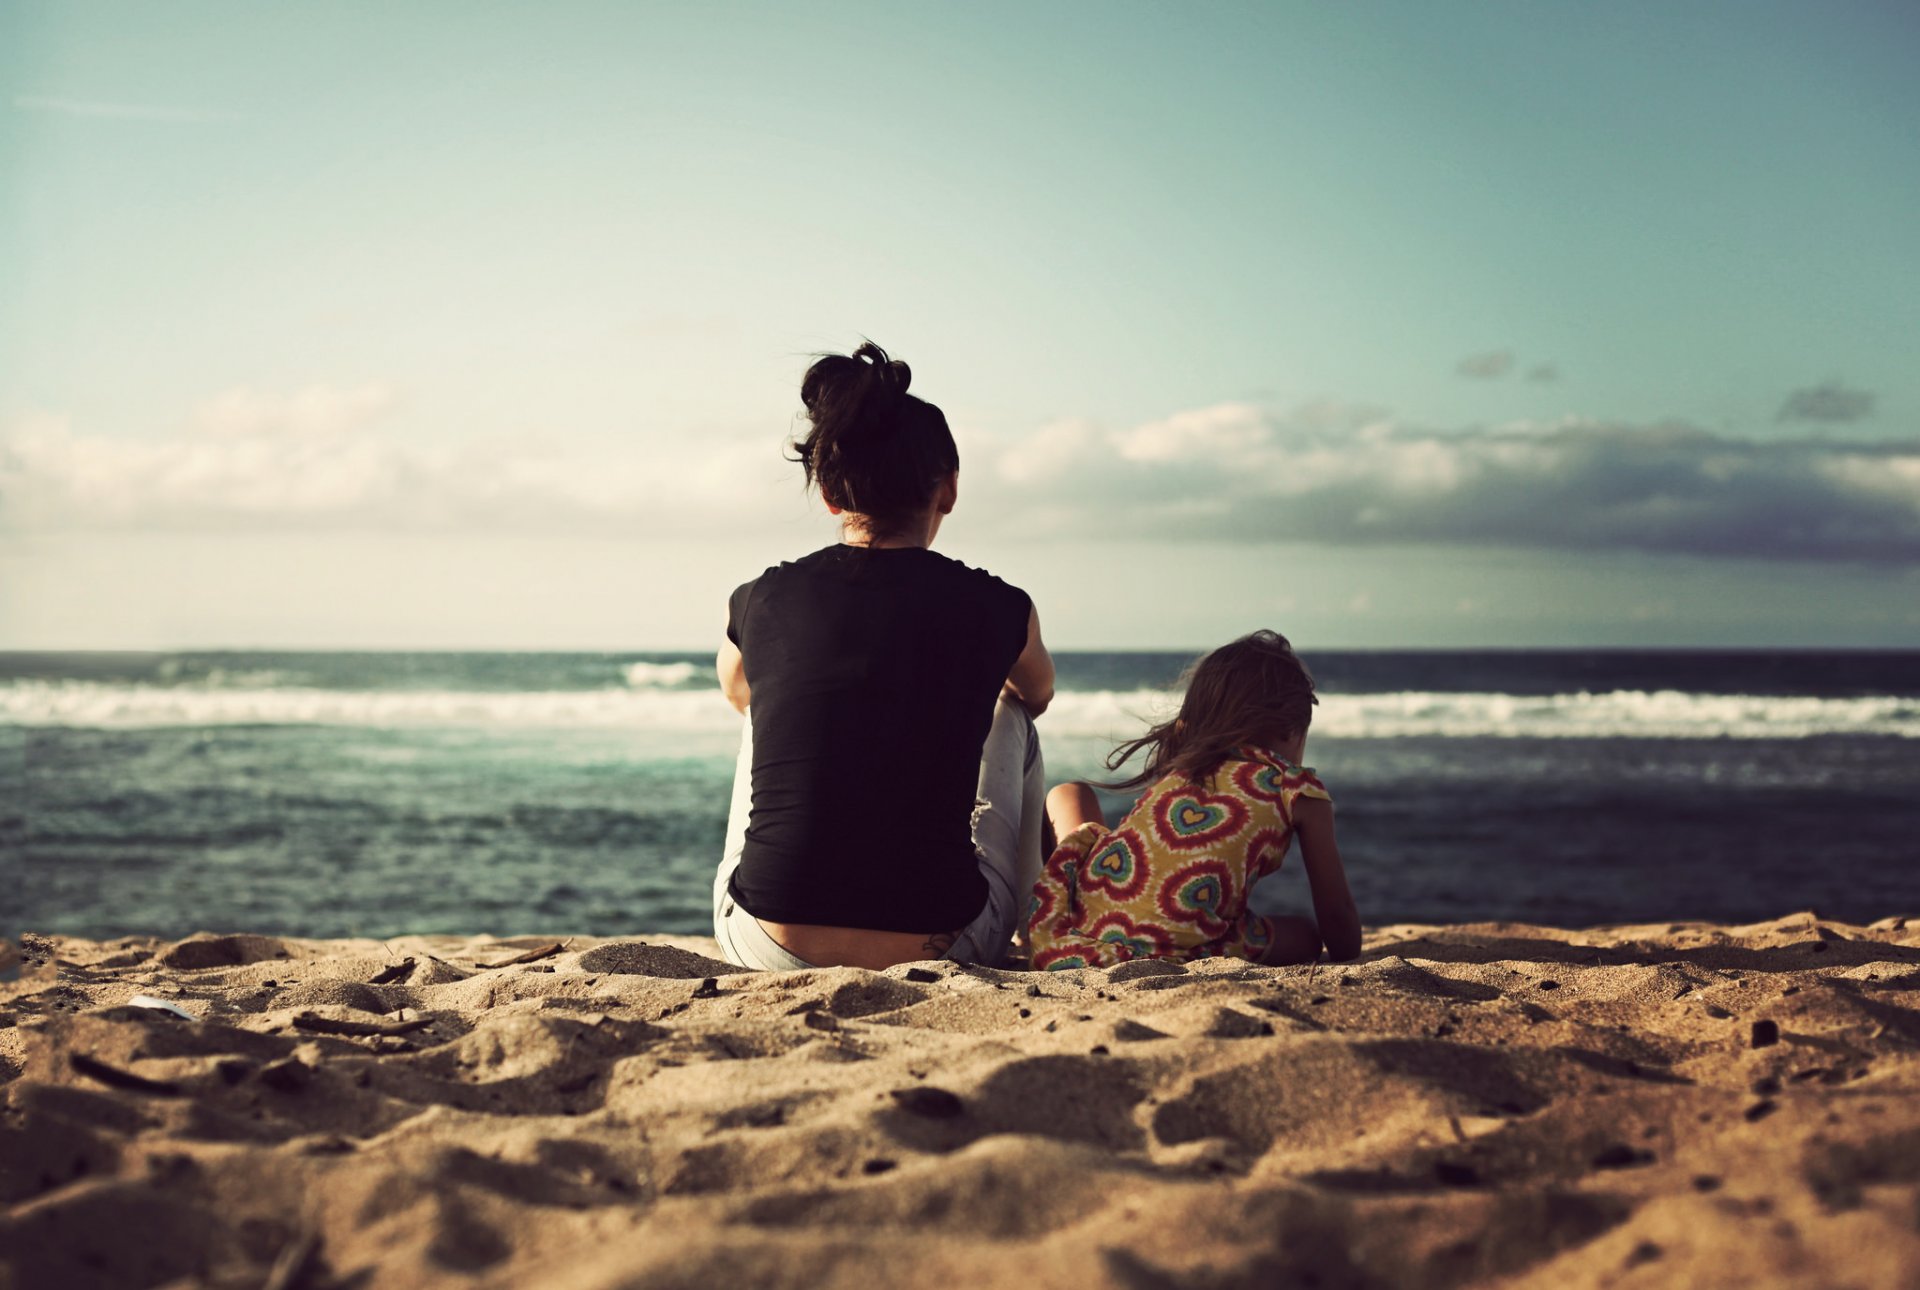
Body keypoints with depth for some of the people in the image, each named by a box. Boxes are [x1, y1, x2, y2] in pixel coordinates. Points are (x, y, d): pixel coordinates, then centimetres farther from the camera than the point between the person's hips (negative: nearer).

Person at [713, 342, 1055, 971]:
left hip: (763, 947, 2)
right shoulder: (998, 609, -3)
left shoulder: (758, 602, 1)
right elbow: (1039, 695, 24)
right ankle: (1025, 929, 41)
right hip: (940, 948, -1)